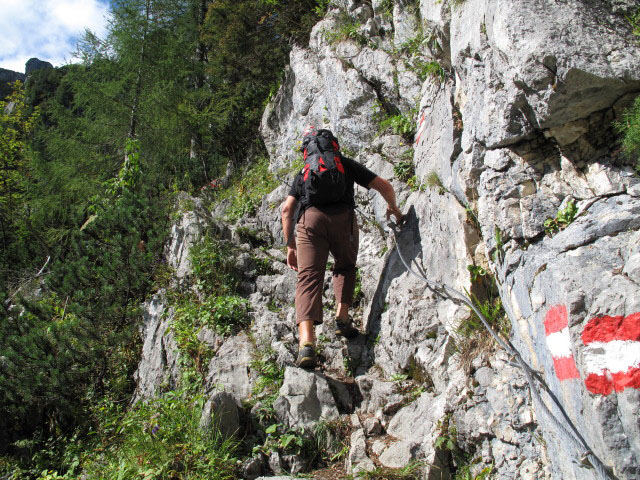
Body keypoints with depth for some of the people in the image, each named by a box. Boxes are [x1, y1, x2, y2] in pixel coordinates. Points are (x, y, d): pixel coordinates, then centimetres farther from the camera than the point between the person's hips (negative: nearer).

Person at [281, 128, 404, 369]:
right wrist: (393, 208, 42)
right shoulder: (347, 164, 29)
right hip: (342, 216, 0)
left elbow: (287, 209, 19)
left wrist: (290, 245, 22)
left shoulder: (303, 174, 32)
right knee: (345, 267, 25)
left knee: (309, 276, -10)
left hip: (309, 217, 0)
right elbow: (384, 186, 23)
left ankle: (307, 340, -28)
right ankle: (342, 317, 8)